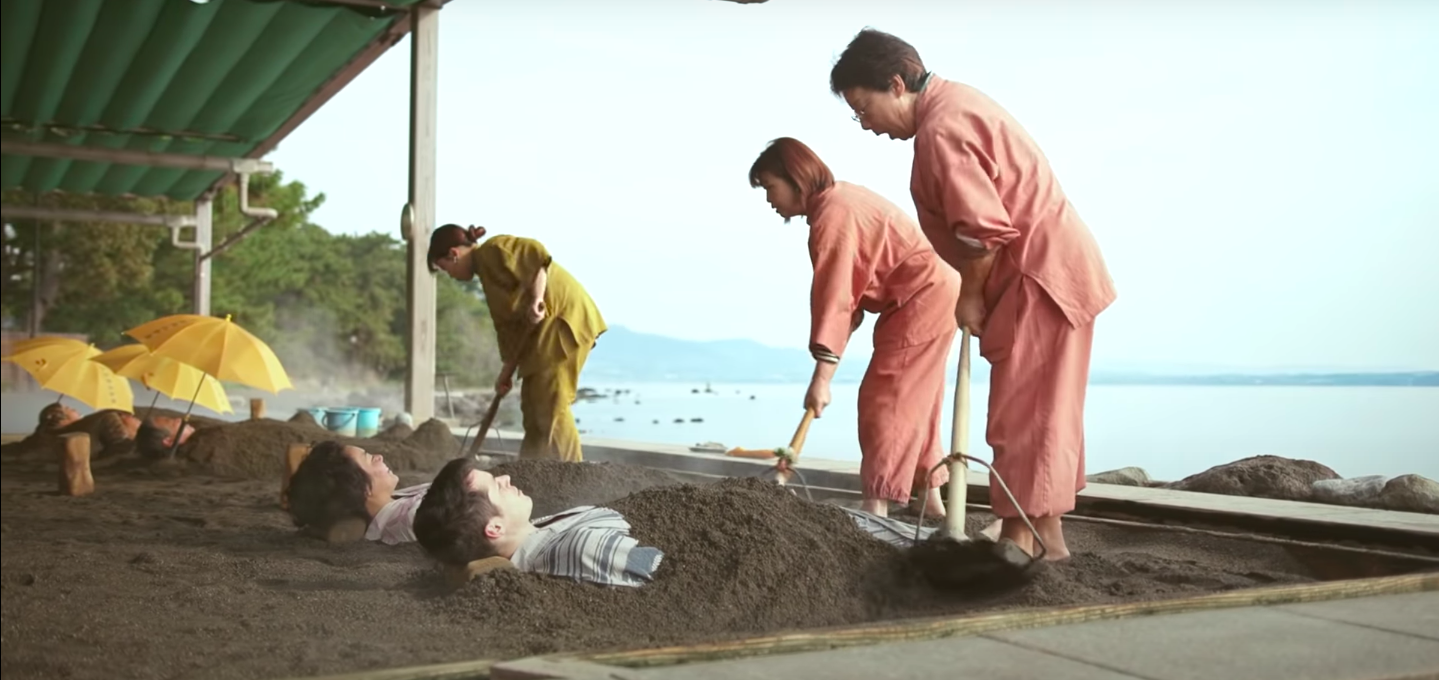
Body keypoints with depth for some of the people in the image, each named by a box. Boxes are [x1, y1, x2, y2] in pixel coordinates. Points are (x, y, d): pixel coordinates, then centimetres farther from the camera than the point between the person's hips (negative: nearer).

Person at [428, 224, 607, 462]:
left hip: (567, 318, -10)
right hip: (545, 327, 10)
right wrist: (507, 373, 13)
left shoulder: (493, 251, -7)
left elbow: (538, 256, -23)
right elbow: (510, 326, 17)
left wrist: (536, 300, -29)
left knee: (551, 406, -11)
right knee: (533, 406, 10)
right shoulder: (486, 271, 19)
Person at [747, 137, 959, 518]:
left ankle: (877, 508, -9)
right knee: (913, 403, 16)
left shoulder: (831, 216, -24)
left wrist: (821, 378, -33)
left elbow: (833, 297, -30)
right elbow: (849, 285, 11)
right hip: (930, 295, 11)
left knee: (884, 401, -9)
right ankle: (931, 500, 24)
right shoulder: (838, 197, 9)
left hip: (922, 300, -11)